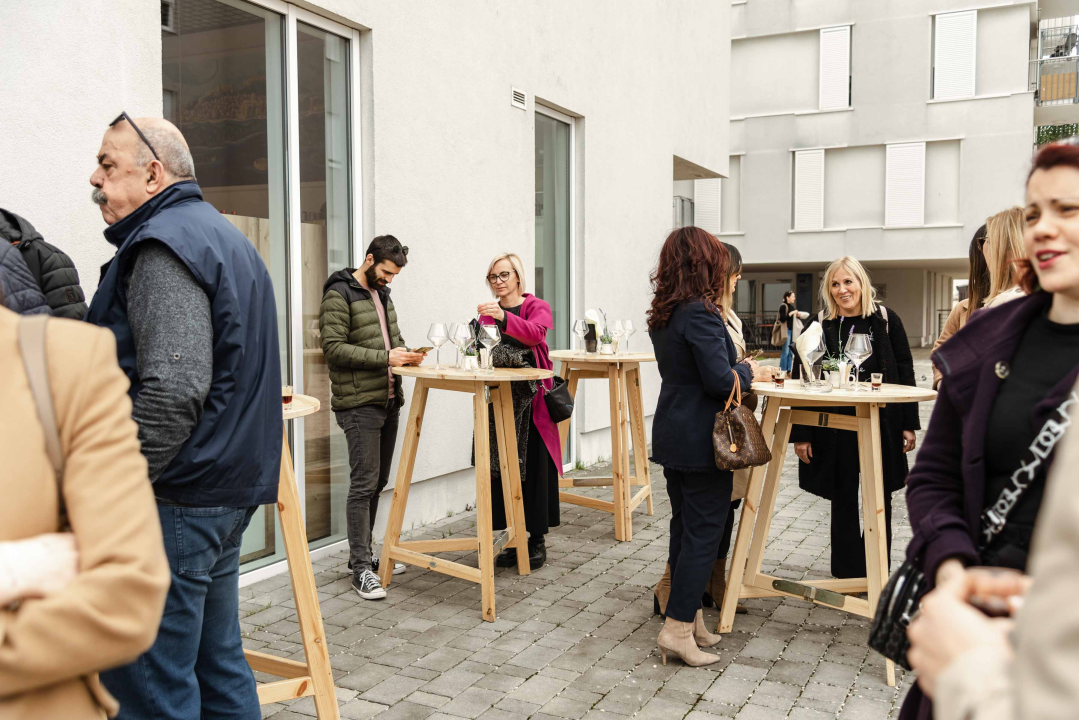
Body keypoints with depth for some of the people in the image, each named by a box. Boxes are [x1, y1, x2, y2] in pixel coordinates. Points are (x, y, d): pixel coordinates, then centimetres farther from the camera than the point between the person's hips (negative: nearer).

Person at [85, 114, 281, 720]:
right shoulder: (222, 235, 20)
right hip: (229, 487, 10)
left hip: (175, 499, -10)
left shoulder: (163, 245, -13)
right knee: (218, 664, 18)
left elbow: (173, 390, -25)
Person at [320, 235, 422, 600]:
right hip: (359, 403, -8)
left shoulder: (382, 294, 16)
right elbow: (333, 347, -17)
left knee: (378, 482, 13)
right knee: (364, 484, -7)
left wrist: (405, 353, 2)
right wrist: (385, 357, -22)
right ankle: (361, 568, 1)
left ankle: (363, 554, 25)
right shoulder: (339, 295, -10)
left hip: (388, 401, 9)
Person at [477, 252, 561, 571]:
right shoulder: (487, 312, 13)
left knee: (534, 468, -1)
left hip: (531, 398, -3)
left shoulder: (537, 307, 0)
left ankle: (538, 540, 11)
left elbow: (535, 333, -23)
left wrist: (503, 317, -36)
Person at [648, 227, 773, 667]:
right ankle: (678, 628, 2)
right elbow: (720, 380, -22)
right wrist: (750, 373, -3)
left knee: (684, 527, 15)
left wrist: (740, 368, 14)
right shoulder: (701, 313, -19)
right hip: (701, 440, -9)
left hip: (672, 435, 9)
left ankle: (689, 618, 24)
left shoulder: (663, 315, 10)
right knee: (704, 532, -1)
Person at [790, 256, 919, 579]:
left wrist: (909, 424, 0)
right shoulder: (820, 326, -1)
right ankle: (847, 573, 21)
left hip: (881, 426, 1)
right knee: (843, 500, 8)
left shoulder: (887, 321, 1)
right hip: (835, 429, 0)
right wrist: (801, 434, -5)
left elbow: (905, 374, 4)